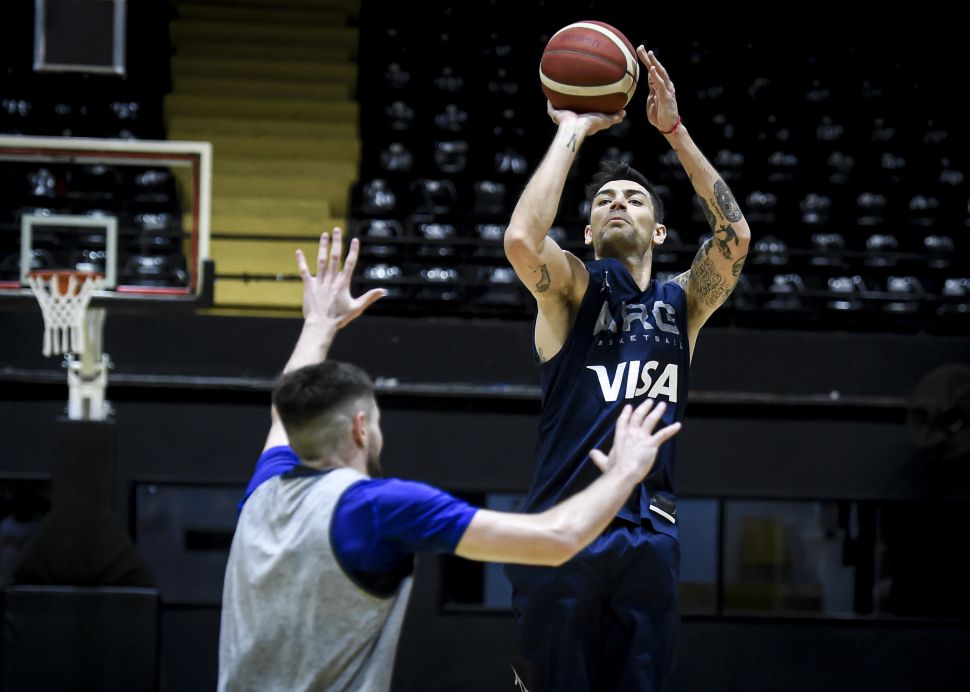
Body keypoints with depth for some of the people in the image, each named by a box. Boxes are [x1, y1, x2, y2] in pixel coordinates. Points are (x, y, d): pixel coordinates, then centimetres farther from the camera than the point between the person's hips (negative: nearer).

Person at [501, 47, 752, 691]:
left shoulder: (682, 302, 14)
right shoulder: (574, 287, 3)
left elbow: (734, 236, -4)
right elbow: (521, 238, -19)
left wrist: (675, 129, -7)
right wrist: (572, 131, -10)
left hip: (649, 535, 3)